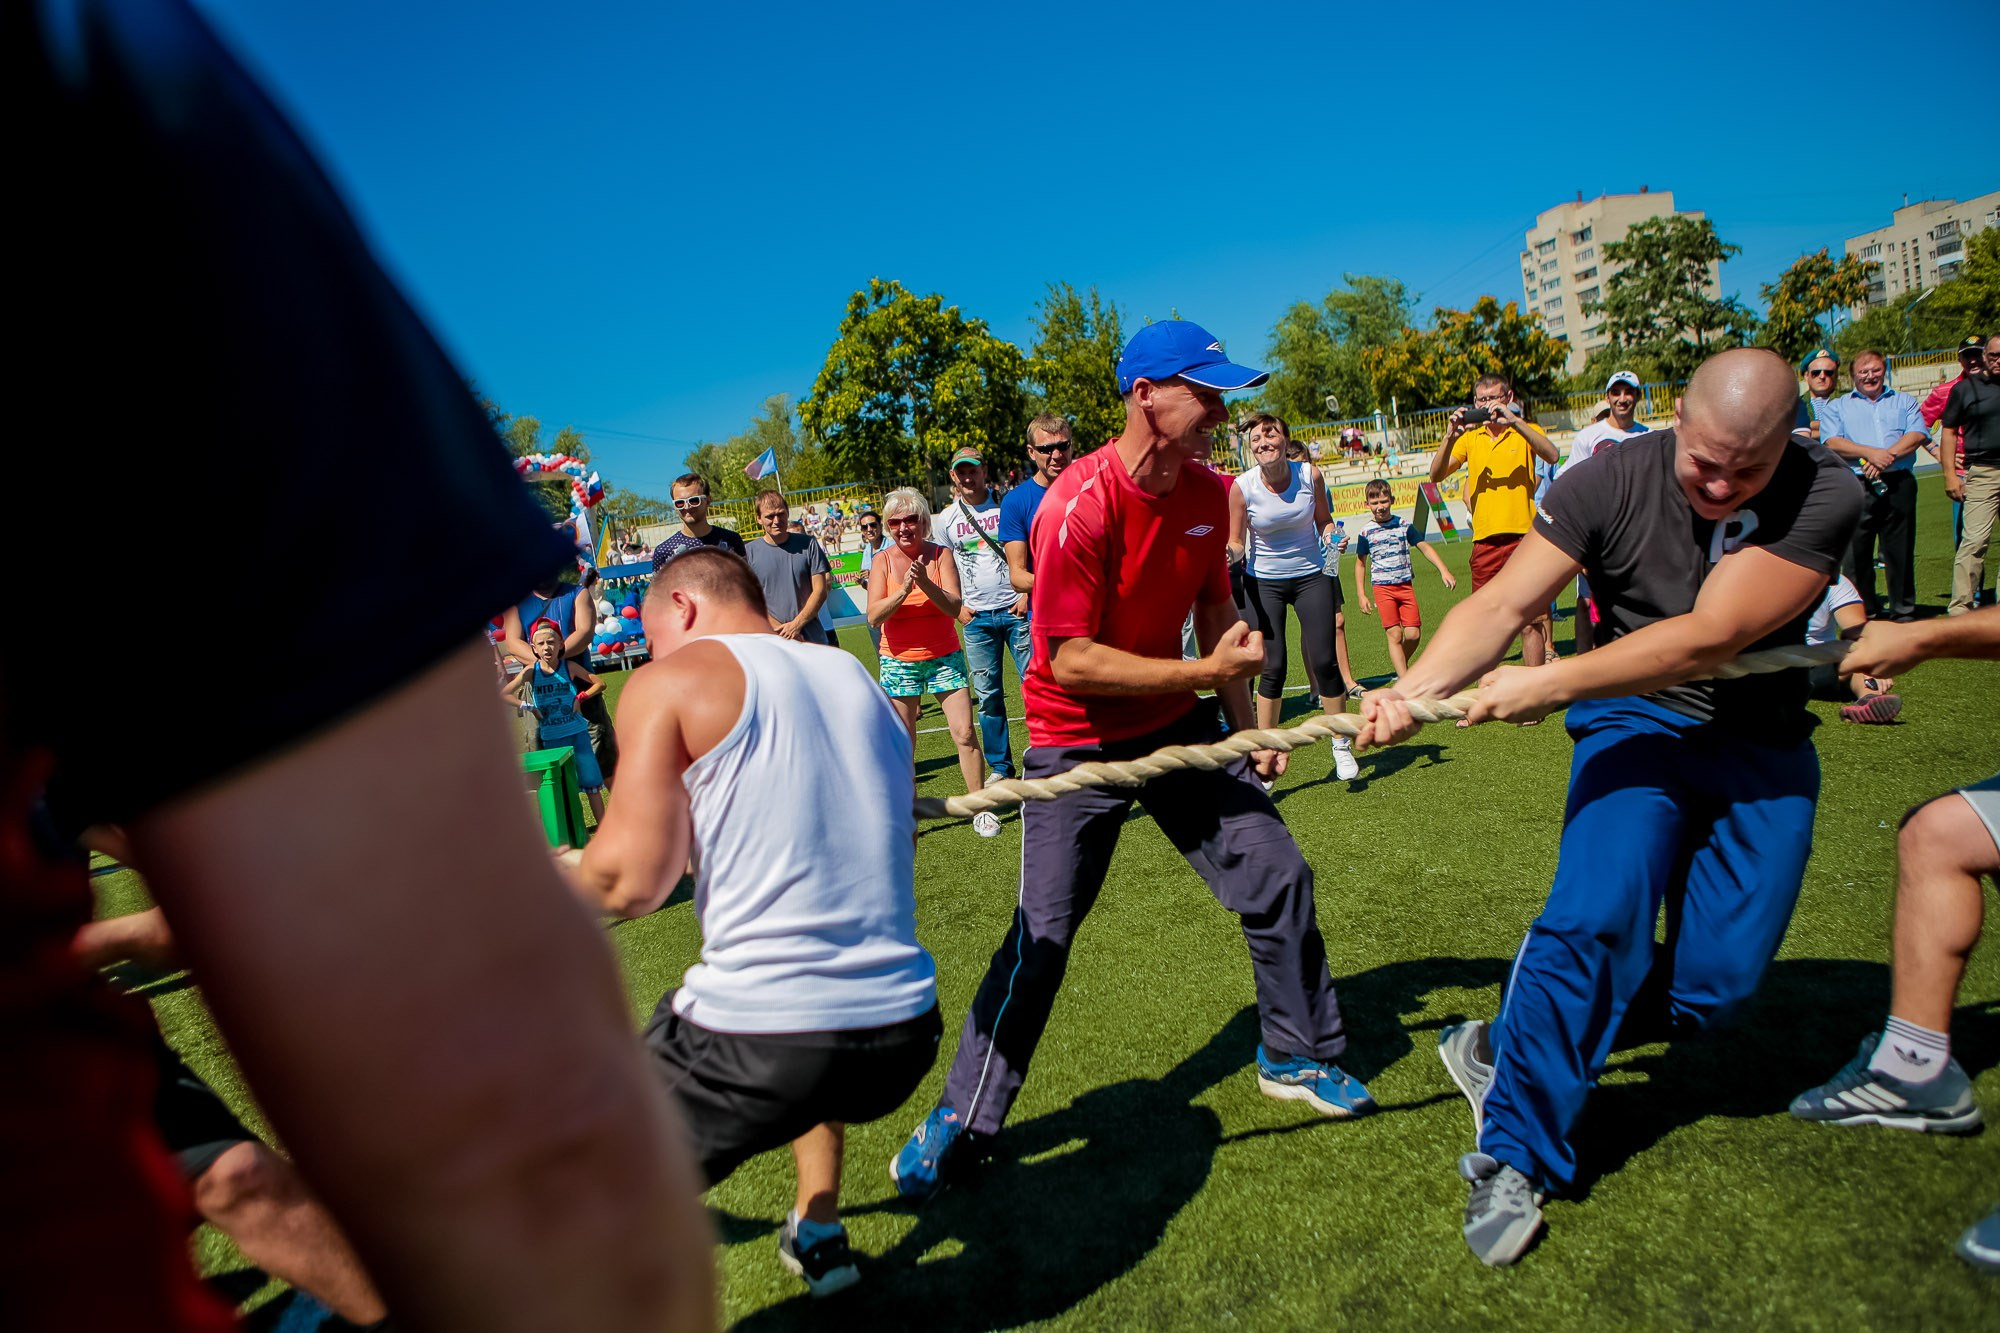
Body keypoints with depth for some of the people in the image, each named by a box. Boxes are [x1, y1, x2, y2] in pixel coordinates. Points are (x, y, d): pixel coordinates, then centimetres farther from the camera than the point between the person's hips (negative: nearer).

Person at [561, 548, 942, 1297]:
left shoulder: (672, 680, 0)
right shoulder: (857, 676, 16)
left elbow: (632, 882, -8)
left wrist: (558, 877, 14)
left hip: (758, 1044, -6)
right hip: (905, 1038, 7)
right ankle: (818, 1236, 39)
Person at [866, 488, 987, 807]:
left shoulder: (940, 555, -4)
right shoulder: (883, 561, -3)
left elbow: (954, 607, -13)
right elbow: (874, 616, -11)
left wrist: (925, 582, -27)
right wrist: (904, 589, -25)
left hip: (944, 656, 0)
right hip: (898, 661, 0)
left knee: (965, 734, -5)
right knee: (903, 744, 3)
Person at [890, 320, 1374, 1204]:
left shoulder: (1207, 492, -2)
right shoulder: (1078, 508, -25)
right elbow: (1072, 664, -25)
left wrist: (1245, 724, 7)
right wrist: (1207, 672, -24)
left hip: (1176, 725, 7)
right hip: (1077, 744, -6)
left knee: (1278, 877, 6)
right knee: (1041, 937, -6)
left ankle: (1297, 1058, 31)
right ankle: (961, 1120, 14)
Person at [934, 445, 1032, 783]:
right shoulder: (945, 519, 7)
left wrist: (1028, 594, -6)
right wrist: (956, 607, 3)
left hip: (1016, 609, -2)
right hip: (976, 617, 2)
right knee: (987, 695, 5)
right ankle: (999, 767, 15)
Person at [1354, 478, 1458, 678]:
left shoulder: (1403, 525, 4)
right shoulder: (1366, 532, 0)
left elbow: (1425, 547, 8)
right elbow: (1360, 564, 8)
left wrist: (1443, 571, -4)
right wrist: (1362, 596, 4)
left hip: (1406, 585, 2)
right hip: (1382, 588, -2)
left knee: (1413, 634, -3)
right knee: (1394, 635, -8)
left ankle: (1399, 664, 24)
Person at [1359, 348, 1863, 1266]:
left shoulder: (1824, 495, -16)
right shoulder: (1612, 483, -13)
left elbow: (1709, 638, -26)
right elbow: (1500, 608, -19)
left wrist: (1549, 685, -32)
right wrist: (1412, 691, -36)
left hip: (1761, 742, 2)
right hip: (1633, 724, -2)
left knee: (1717, 979, -5)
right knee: (1596, 918, -22)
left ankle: (1511, 1047, 16)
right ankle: (1513, 1151, -7)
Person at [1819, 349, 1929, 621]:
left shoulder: (1904, 402, 19)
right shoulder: (1836, 407, 14)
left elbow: (1919, 434, 3)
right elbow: (1832, 442, -2)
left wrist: (1888, 456, -13)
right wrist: (1870, 453, -15)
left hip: (1899, 484, 1)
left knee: (1901, 551, 3)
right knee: (1856, 552, -1)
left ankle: (1903, 611, 10)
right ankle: (1864, 611, 9)